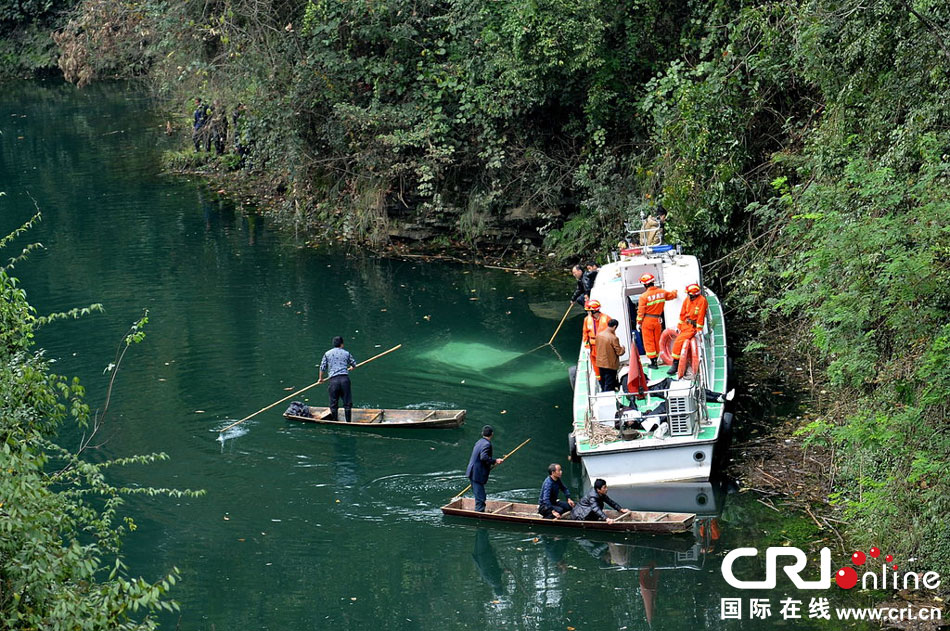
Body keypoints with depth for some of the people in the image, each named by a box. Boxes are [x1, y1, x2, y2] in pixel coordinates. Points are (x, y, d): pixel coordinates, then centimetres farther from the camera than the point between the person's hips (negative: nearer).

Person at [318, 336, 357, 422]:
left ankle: (334, 421, 15)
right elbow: (354, 364, 22)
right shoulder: (346, 353, 12)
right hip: (345, 379, 0)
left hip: (333, 380, 0)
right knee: (347, 402, 8)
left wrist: (321, 378, 28)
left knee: (334, 403, 9)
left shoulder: (327, 354, 10)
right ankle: (348, 421, 10)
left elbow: (322, 367, 12)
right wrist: (351, 368, 47)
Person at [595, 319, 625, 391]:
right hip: (610, 365, -7)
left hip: (600, 363, 7)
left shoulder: (599, 335, 0)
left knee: (603, 386, 18)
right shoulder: (613, 338, -21)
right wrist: (623, 349, 5)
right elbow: (619, 352, -15)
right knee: (609, 387, -2)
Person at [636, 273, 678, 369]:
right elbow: (672, 295, 19)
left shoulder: (644, 296, -16)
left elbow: (641, 311, -12)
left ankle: (653, 362, 1)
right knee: (657, 341, 16)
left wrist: (639, 322, -2)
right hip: (657, 320, 4)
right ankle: (655, 359, 22)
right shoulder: (662, 292, -1)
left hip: (647, 321, -4)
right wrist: (675, 291, 42)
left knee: (649, 341, 3)